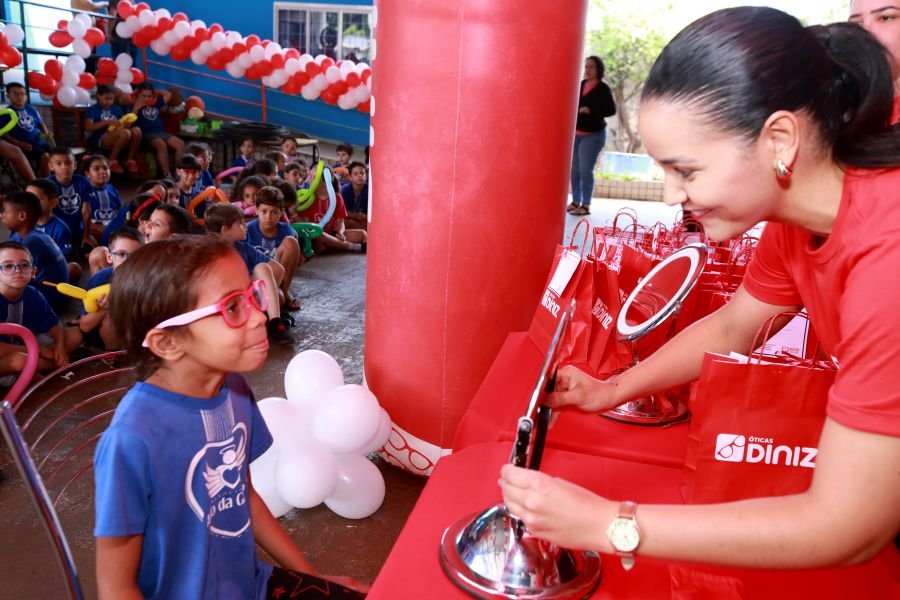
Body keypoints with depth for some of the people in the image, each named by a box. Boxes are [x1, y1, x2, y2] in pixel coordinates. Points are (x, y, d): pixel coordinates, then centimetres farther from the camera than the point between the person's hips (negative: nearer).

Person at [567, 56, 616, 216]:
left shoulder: (603, 88, -8)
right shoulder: (580, 85, 8)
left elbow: (611, 110, -12)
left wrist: (591, 111, -23)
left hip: (593, 134, -6)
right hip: (575, 134, 6)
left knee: (586, 170, -8)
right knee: (574, 169, 6)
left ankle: (586, 205, -2)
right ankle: (576, 201, 17)